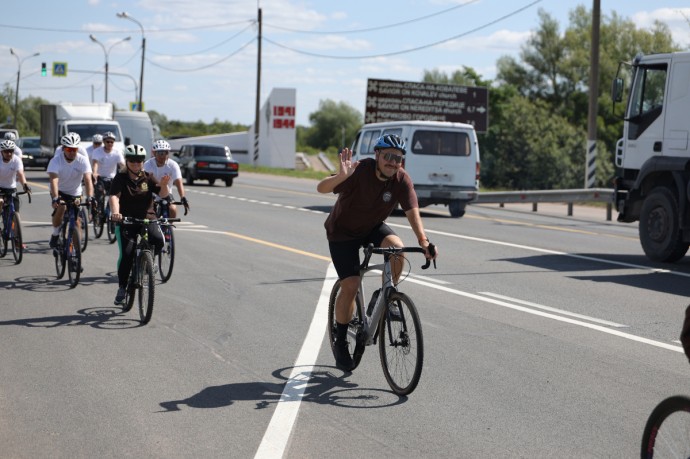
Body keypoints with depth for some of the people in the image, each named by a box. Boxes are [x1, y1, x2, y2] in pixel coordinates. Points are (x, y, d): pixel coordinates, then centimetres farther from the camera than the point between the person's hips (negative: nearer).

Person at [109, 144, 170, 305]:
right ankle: (122, 288, 2)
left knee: (158, 240, -27)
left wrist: (163, 185, -28)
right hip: (126, 221, -2)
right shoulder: (120, 178, -5)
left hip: (148, 219, 2)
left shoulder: (147, 178, 4)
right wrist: (115, 212, -42)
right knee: (126, 254, -16)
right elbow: (114, 196, -22)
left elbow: (163, 194, -4)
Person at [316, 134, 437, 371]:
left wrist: (423, 240, -40)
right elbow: (321, 188, -37)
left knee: (397, 248, -28)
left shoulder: (402, 180, -17)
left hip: (374, 227, 3)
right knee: (350, 285, -11)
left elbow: (412, 212, -24)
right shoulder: (360, 171, -29)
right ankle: (340, 343, 7)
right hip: (343, 231, -3)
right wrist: (341, 176, -58)